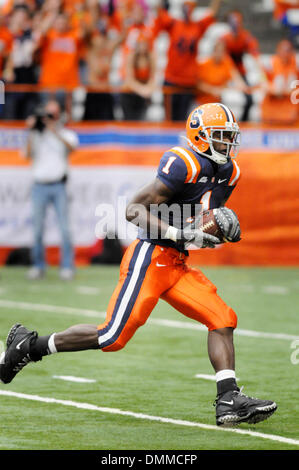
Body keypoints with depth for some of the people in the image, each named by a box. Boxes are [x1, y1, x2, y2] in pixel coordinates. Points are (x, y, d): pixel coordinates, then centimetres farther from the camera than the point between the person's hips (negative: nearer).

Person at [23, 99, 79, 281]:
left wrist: (55, 132, -23)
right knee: (38, 227, 1)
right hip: (40, 185, 1)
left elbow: (72, 146, -14)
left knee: (64, 227, -6)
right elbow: (28, 154, -3)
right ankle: (38, 266, 8)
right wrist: (31, 132, -12)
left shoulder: (66, 134, 7)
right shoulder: (37, 135, 10)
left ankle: (67, 267, -1)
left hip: (59, 185, -1)